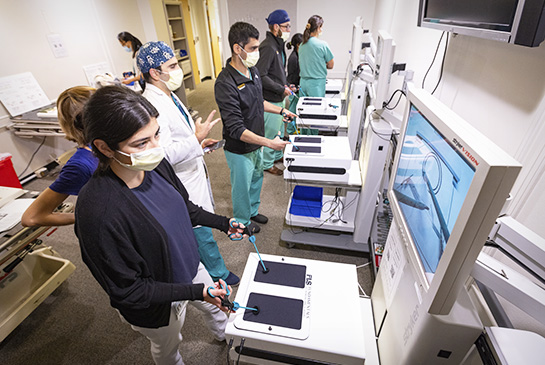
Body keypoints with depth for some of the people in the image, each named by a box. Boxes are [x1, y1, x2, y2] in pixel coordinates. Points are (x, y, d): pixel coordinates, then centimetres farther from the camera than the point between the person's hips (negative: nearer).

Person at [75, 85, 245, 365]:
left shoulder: (155, 164, -18)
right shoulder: (97, 212, -37)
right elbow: (127, 290, -25)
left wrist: (222, 223, 0)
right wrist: (196, 291, -28)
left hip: (189, 266, 6)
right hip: (158, 303, -6)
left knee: (214, 305, 34)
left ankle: (225, 336, 69)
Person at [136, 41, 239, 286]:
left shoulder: (168, 96, 8)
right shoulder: (152, 106, -25)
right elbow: (165, 154, -31)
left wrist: (199, 140, 8)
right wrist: (197, 139, -31)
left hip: (194, 173, 10)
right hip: (184, 185, -10)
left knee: (200, 225, 25)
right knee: (201, 230, 8)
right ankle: (218, 274, 31)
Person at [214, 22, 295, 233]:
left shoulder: (253, 71, 0)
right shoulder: (225, 83, -28)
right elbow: (236, 129, -30)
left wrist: (281, 111, 11)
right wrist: (269, 143, -33)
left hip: (256, 144, 8)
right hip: (240, 150, -8)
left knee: (256, 179, 25)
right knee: (242, 186, 13)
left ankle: (253, 211, 50)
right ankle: (242, 221, 40)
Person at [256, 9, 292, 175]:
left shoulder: (278, 45, 11)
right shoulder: (267, 47, -21)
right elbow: (260, 76, -28)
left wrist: (286, 85, 8)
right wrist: (282, 89, -21)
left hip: (279, 99, 10)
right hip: (271, 100, -10)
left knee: (279, 130, 23)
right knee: (271, 133, 3)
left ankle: (277, 156, 42)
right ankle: (267, 164, 20)